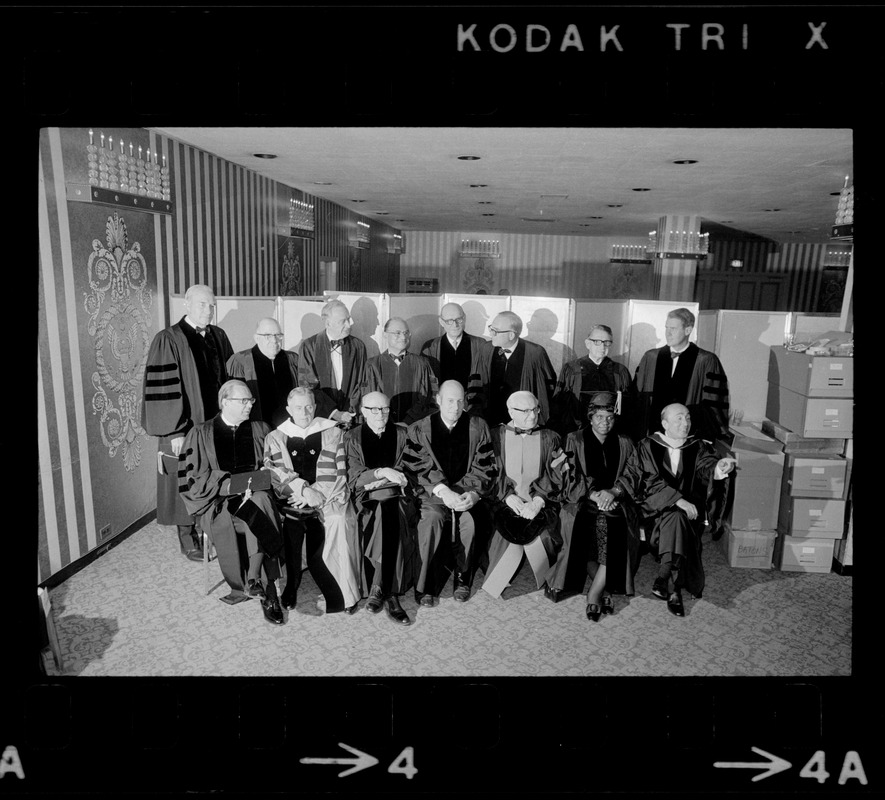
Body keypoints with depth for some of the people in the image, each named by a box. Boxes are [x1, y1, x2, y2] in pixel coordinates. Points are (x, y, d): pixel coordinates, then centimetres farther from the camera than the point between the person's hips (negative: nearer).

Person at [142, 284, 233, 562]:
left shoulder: (218, 336, 5)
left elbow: (229, 378, 12)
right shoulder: (168, 340, -12)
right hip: (184, 428, -5)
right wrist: (175, 431, -17)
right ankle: (189, 540, 23)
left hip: (217, 422, 5)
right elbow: (163, 388, -15)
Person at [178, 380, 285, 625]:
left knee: (260, 502, -36)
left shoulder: (260, 430, 13)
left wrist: (255, 485, -13)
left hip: (255, 496, 2)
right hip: (216, 503, -2)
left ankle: (253, 580, -36)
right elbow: (192, 478, 0)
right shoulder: (201, 433, 6)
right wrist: (228, 485, -14)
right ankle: (267, 590, -28)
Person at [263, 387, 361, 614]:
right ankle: (290, 589, -3)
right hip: (290, 501, 1)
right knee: (288, 525, -22)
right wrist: (302, 489, -12)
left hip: (325, 500, -1)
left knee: (337, 521, -22)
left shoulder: (333, 433, 13)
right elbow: (271, 471, 2)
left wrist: (316, 495, -9)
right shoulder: (275, 438, 16)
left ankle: (339, 595, -9)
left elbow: (340, 474, 5)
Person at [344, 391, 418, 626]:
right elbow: (354, 478, -1)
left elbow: (409, 470, 7)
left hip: (398, 495, 1)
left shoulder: (401, 434, 14)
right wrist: (382, 473, -17)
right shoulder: (352, 437, 9)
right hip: (368, 500, -1)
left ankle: (380, 589, -26)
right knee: (389, 523, -32)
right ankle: (391, 596, -25)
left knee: (395, 519, -32)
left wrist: (378, 479, -7)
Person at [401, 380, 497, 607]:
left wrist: (474, 493, -15)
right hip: (433, 493, -1)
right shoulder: (419, 429, 4)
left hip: (467, 492, 1)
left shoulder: (478, 427, 8)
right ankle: (425, 585, -18)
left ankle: (463, 578, -8)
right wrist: (443, 491, -20)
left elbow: (486, 467, 3)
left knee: (470, 519, -30)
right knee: (431, 518, -32)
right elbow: (416, 468, -6)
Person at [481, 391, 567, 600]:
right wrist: (509, 496, -14)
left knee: (543, 534, -24)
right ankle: (495, 584, -5)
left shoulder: (549, 438, 13)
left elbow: (554, 475, 3)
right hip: (505, 502, -1)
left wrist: (538, 500, -13)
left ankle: (548, 583, 1)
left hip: (540, 502, 1)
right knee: (506, 532, -26)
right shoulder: (496, 436, 9)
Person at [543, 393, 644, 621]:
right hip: (582, 501, -1)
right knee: (582, 529, -30)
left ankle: (595, 593, -16)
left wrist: (612, 492, -12)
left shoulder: (624, 443, 18)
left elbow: (633, 475, 7)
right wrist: (594, 495, -15)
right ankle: (604, 591, -11)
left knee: (618, 532, -29)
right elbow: (571, 476, 1)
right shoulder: (575, 440, 11)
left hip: (616, 501, 1)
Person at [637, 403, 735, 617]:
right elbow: (652, 481, -10)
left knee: (676, 521, -30)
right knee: (676, 517, -32)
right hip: (656, 506, -2)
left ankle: (665, 580, -23)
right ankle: (673, 589, -31)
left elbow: (707, 464, -14)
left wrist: (717, 468, -38)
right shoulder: (649, 446, 1)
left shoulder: (697, 447, 8)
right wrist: (678, 500, -24)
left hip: (688, 508, 2)